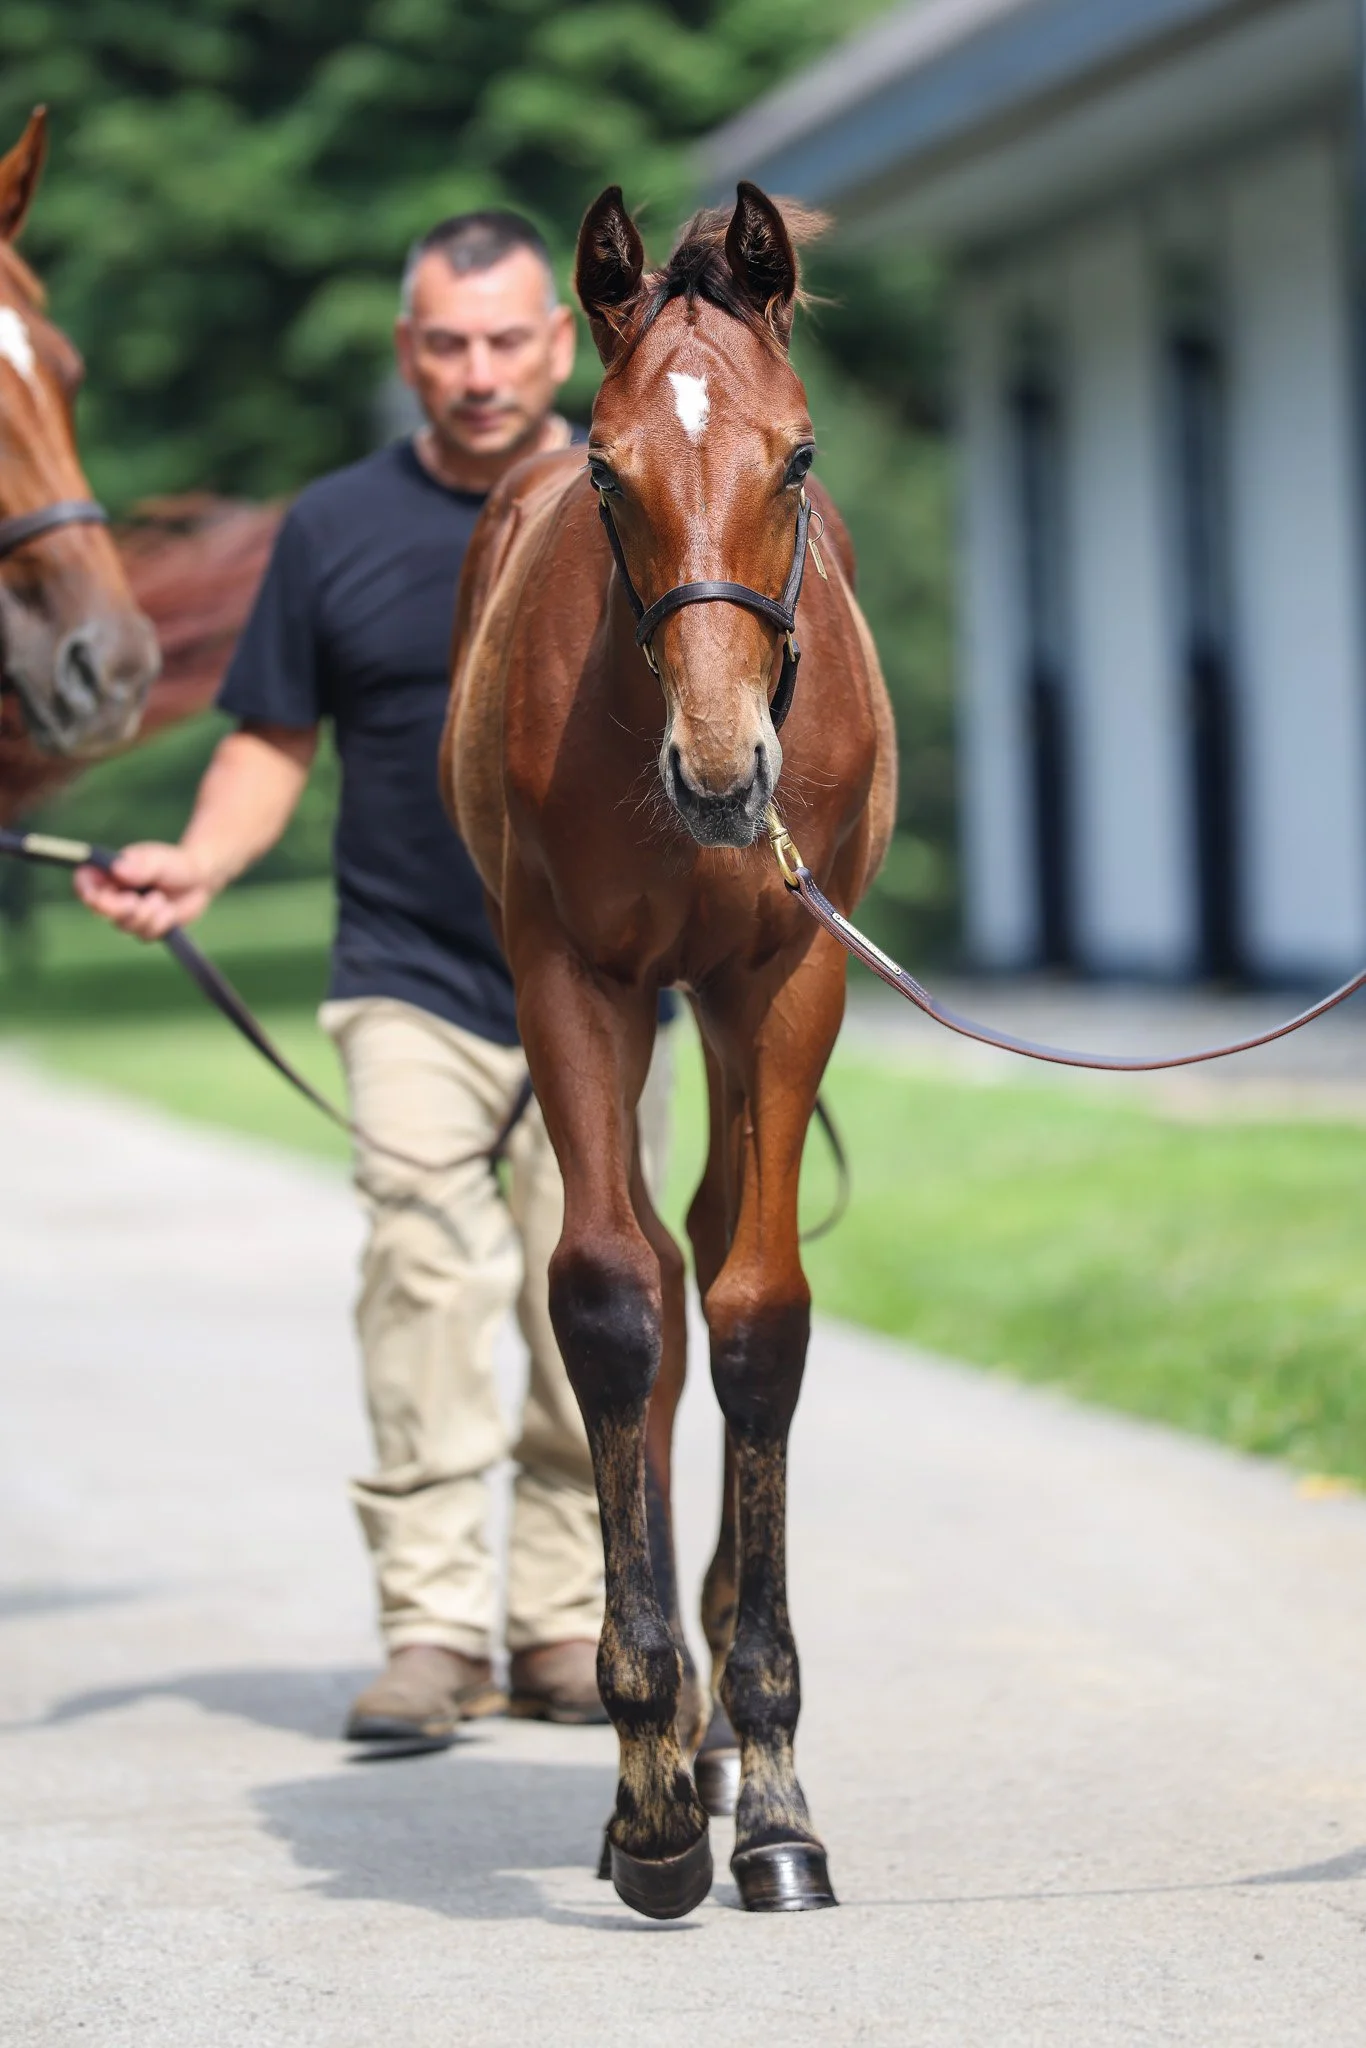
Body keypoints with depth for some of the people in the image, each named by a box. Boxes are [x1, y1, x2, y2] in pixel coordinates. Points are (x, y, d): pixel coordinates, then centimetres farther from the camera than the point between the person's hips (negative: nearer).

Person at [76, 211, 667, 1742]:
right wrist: (201, 861, -11)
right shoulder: (336, 528, 3)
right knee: (425, 1276, -15)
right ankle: (432, 1627, -13)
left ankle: (568, 1628, 15)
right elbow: (275, 740, 7)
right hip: (411, 981, -1)